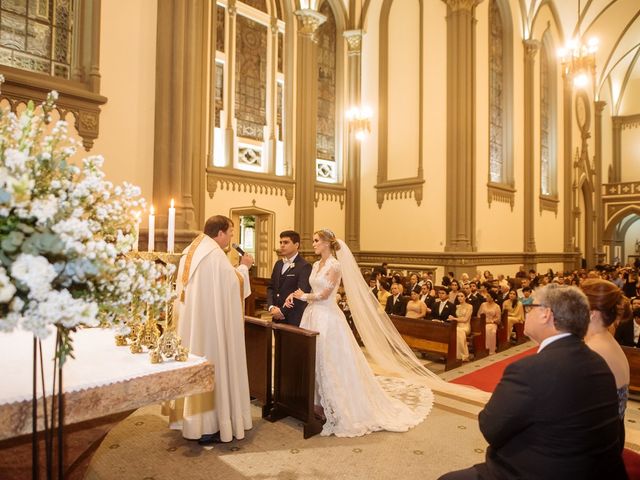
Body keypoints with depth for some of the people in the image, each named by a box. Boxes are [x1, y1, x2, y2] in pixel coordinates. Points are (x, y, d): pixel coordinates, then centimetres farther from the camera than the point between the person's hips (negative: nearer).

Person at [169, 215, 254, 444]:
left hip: (190, 322, 9)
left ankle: (191, 419, 27)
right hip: (211, 322, -9)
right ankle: (207, 427, 9)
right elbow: (234, 284, -15)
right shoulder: (215, 254, -17)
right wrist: (244, 266, 0)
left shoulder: (190, 251, 10)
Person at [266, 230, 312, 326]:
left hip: (294, 319, -6)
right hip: (277, 318, 6)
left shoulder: (304, 266, -11)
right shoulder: (278, 264, 14)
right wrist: (271, 307, -3)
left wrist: (282, 311, -16)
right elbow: (271, 287, 14)